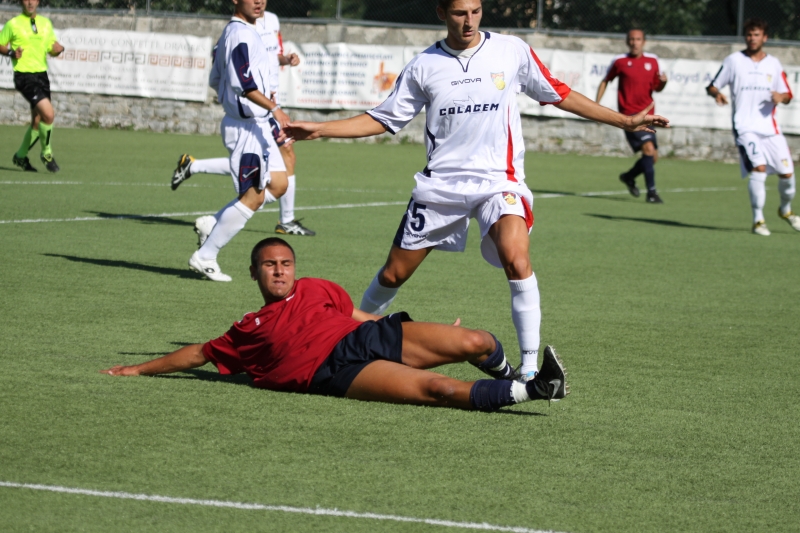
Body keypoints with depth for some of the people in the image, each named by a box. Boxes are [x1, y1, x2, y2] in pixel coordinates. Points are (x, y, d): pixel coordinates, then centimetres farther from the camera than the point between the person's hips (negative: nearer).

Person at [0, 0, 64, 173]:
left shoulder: (45, 23, 11)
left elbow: (52, 48, 18)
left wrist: (58, 49, -5)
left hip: (42, 74, 6)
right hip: (24, 76, -6)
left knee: (38, 122, 11)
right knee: (49, 114, -20)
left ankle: (21, 156, 31)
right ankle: (46, 153, 0)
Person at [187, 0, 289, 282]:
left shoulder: (230, 33, 15)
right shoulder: (242, 35, -16)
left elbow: (215, 80, 24)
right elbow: (242, 81, -29)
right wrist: (274, 108, -35)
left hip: (255, 125, 10)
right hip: (246, 127, -10)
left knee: (277, 185, 11)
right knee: (254, 197, -7)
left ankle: (212, 225, 12)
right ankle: (205, 257, -2)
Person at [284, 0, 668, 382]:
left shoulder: (513, 51, -1)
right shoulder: (424, 66, 2)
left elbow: (558, 95, 9)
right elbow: (383, 120, 9)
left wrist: (626, 121, 8)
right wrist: (318, 130, 0)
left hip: (499, 179, -2)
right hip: (440, 186, 2)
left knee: (515, 258, -29)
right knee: (394, 274, 6)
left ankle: (530, 364, -23)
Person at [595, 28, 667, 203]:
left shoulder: (652, 60, 8)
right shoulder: (619, 61, -1)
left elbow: (657, 88, 14)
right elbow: (605, 81, 11)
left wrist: (663, 82, -9)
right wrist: (596, 103, 3)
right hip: (629, 115, -5)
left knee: (653, 157, 7)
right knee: (648, 148, -21)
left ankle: (629, 176, 36)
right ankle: (651, 192, -18)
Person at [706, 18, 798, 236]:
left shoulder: (774, 64, 11)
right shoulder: (733, 61, 4)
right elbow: (712, 86, 7)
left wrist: (780, 97, -10)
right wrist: (716, 93, -17)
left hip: (770, 127, 4)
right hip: (745, 126, -4)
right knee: (759, 167, -23)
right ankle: (758, 220, -16)